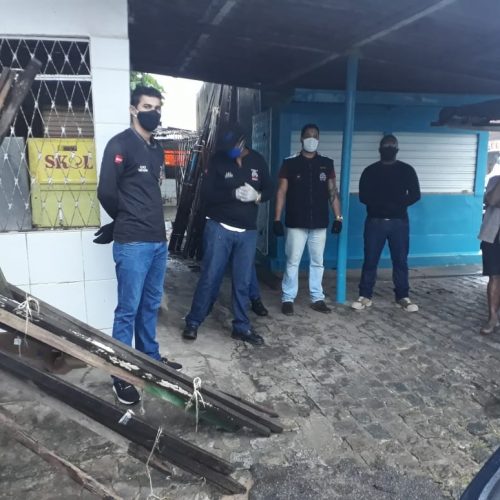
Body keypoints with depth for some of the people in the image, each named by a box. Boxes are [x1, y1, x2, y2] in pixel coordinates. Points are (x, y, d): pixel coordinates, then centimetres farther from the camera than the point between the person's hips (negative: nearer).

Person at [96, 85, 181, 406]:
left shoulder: (157, 149, 16)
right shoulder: (120, 144, -8)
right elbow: (106, 192, -11)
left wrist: (154, 222, 10)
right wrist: (125, 221, 3)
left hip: (158, 240, 7)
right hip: (133, 243, -7)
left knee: (151, 304, 17)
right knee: (128, 309, 0)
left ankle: (151, 358, 33)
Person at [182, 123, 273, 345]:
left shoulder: (258, 161, 5)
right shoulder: (218, 160, -5)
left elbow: (269, 190, 10)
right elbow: (206, 194, -11)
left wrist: (257, 196, -13)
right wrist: (234, 194, -24)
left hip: (247, 231, 3)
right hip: (219, 227, -3)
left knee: (242, 282, 8)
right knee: (210, 277, 0)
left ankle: (241, 327, 20)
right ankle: (193, 322, 16)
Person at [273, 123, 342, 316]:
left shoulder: (326, 164, 7)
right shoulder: (290, 163, 0)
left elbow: (332, 192, 8)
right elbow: (281, 192, -1)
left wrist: (338, 217, 1)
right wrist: (277, 219, -7)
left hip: (319, 223, 3)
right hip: (296, 223, -2)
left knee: (317, 262, 10)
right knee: (292, 262, 2)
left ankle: (317, 298, 20)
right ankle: (287, 299, 11)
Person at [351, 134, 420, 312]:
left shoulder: (407, 170, 6)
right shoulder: (370, 171, 5)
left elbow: (415, 195, 2)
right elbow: (363, 197, -1)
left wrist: (398, 204, -15)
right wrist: (381, 204, -17)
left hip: (399, 222, 1)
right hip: (375, 221, 0)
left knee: (400, 260, 5)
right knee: (370, 260, 1)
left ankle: (402, 297, 16)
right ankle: (365, 296, 10)